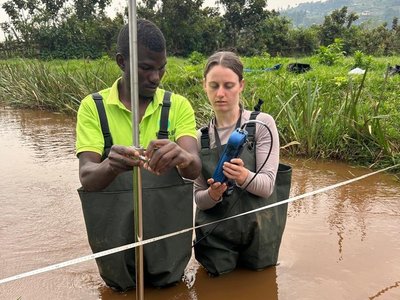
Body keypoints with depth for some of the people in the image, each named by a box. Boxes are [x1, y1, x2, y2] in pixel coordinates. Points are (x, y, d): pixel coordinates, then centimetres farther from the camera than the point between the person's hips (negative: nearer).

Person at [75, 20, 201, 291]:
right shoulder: (93, 107, -9)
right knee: (120, 285, 17)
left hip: (168, 225, 1)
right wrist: (111, 165, -43)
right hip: (113, 228, 0)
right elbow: (87, 177, -19)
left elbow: (194, 168, -20)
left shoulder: (178, 106, -7)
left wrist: (181, 157, -45)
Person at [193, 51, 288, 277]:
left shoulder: (262, 123, -11)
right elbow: (199, 198, 0)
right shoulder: (200, 138, -2)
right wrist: (212, 194, -23)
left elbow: (267, 185, -16)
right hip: (214, 237, 2)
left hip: (258, 234, -1)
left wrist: (243, 176, -38)